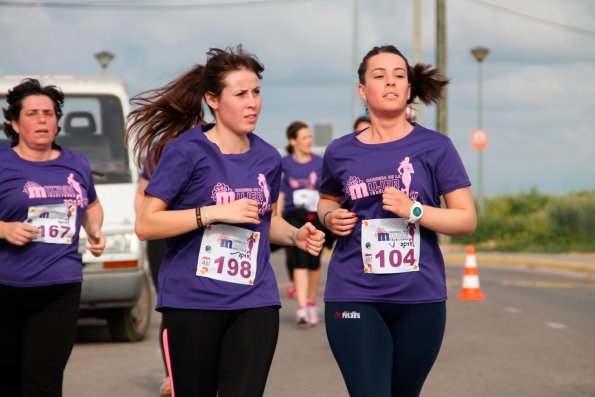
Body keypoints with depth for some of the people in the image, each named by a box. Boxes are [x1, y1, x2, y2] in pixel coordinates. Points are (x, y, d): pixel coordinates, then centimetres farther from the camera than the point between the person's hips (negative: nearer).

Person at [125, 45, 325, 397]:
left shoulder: (268, 158, 8)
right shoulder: (186, 150, -7)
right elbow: (145, 225, -11)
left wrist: (296, 236, 3)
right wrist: (215, 212, -18)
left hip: (255, 302, 3)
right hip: (193, 301, -3)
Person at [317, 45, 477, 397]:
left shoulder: (435, 147, -1)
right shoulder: (341, 152, 5)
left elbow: (467, 220, -1)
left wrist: (413, 210, -15)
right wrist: (330, 217, 2)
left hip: (420, 298, 0)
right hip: (354, 296, 0)